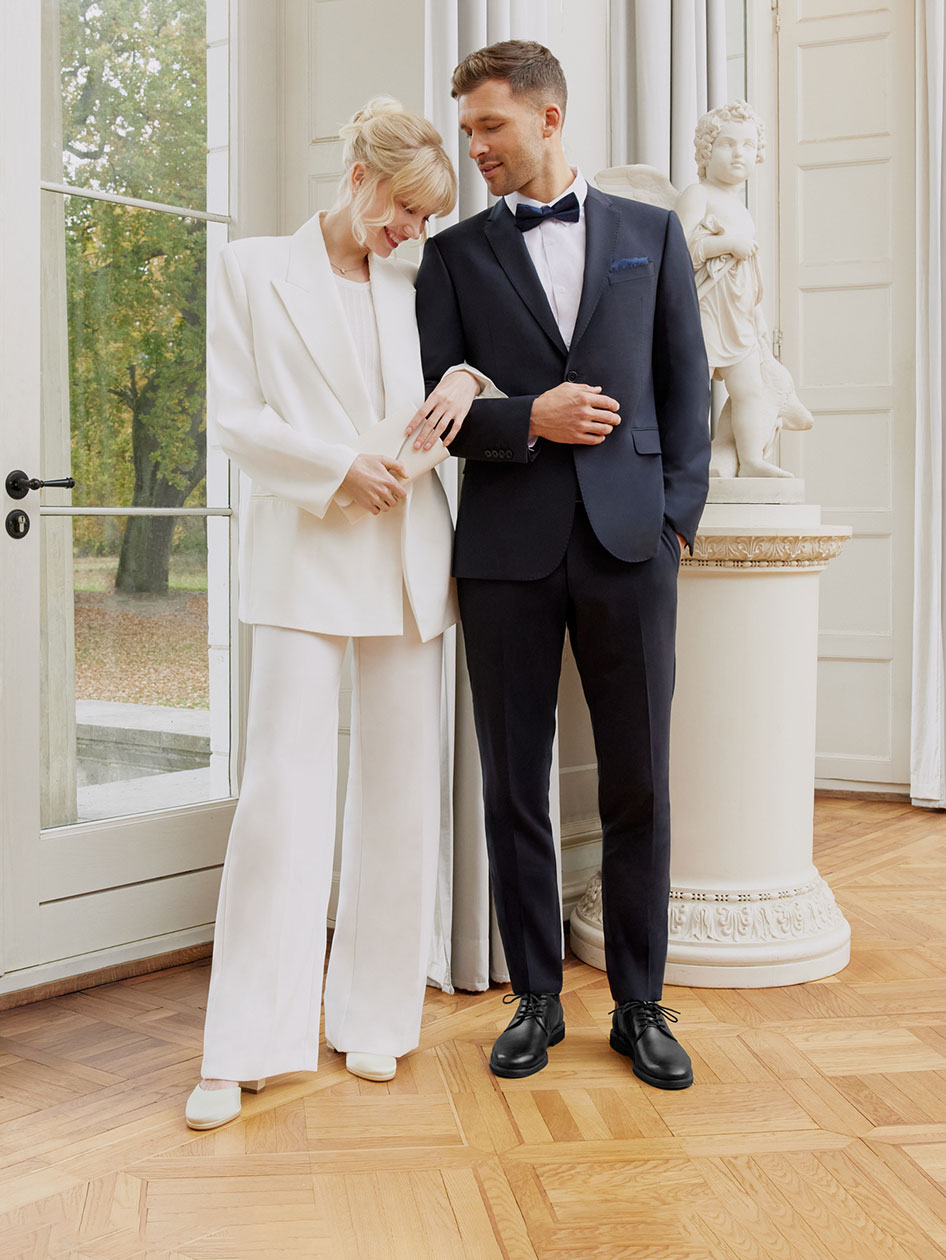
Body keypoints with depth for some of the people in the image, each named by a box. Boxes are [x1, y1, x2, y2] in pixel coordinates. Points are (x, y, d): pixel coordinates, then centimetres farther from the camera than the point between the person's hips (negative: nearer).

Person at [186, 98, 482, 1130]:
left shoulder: (414, 288, 15)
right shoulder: (254, 270, 5)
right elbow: (231, 414, -1)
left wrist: (468, 380, 0)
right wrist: (336, 469, -13)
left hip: (407, 557, 5)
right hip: (303, 554, -4)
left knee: (400, 790, 5)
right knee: (284, 788, -10)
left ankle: (374, 1015, 17)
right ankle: (244, 1049, -2)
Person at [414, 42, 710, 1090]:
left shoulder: (651, 235, 12)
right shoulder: (455, 254, 10)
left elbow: (686, 386, 10)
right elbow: (437, 408, 5)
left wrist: (677, 514, 0)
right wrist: (527, 419, -12)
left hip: (627, 542, 0)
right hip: (507, 549, 1)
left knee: (638, 786, 3)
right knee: (514, 787, 5)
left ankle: (640, 1005, 17)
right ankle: (536, 999, 19)